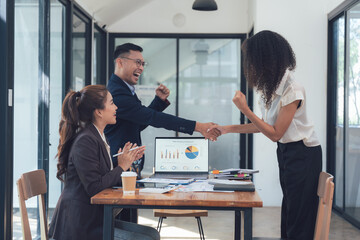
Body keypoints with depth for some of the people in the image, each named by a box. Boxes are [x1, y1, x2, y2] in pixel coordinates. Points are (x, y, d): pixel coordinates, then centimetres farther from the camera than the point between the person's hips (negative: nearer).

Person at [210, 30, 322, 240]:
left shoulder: (292, 90, -23)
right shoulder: (270, 86, 3)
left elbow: (275, 133, -19)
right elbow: (263, 125, 9)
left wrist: (245, 109, -21)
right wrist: (228, 129, 6)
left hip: (303, 153, -9)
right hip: (285, 151, 9)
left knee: (299, 223, -3)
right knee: (288, 214, 14)